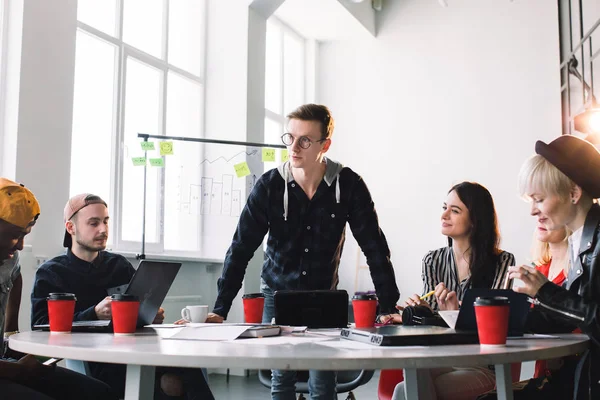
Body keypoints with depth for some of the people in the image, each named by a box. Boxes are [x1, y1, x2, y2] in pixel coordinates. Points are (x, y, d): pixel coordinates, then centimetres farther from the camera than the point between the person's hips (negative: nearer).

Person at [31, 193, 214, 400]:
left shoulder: (119, 264, 20)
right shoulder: (50, 273, 8)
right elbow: (42, 328, -4)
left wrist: (153, 314, -4)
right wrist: (94, 314, -17)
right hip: (92, 365, -4)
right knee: (172, 382, -34)